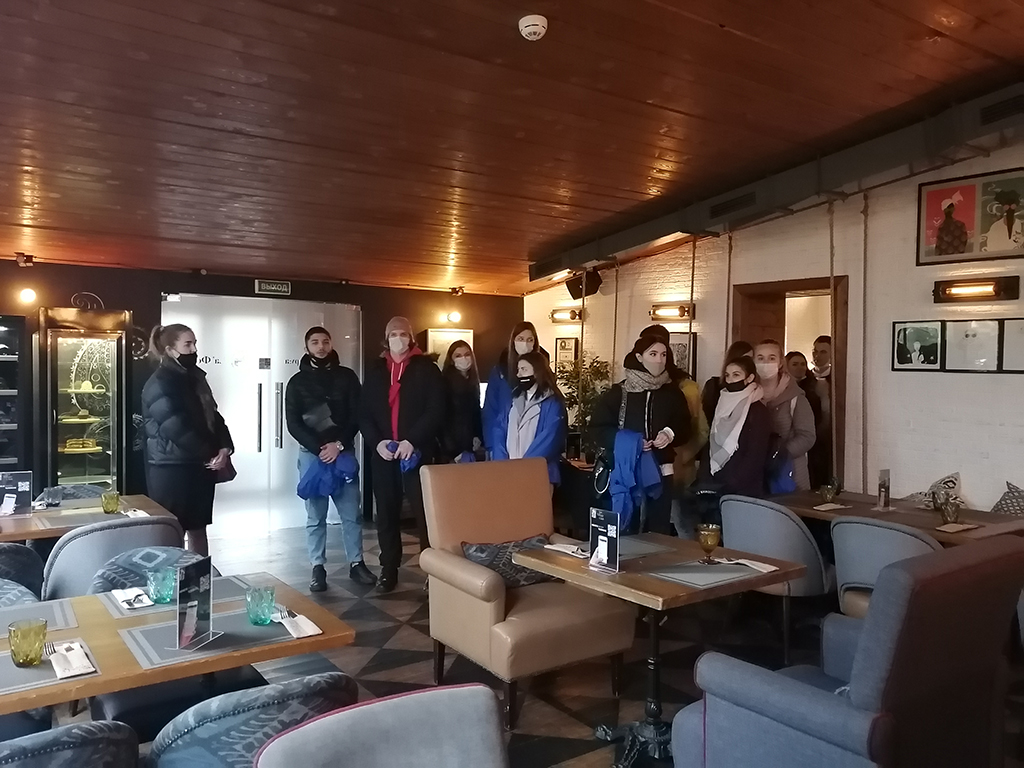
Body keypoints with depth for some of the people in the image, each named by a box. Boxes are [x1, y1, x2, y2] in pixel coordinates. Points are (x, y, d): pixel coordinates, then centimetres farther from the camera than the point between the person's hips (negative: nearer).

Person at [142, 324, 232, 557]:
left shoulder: (195, 378, 12)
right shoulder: (159, 385, -14)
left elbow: (213, 416, 11)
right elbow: (178, 428, -21)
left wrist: (225, 447, -6)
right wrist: (211, 455, -15)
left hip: (199, 466, 8)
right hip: (172, 469, -8)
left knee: (198, 527, 14)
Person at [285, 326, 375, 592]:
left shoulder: (347, 376, 6)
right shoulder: (297, 381, 5)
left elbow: (357, 415, 2)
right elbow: (293, 423, -1)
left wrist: (339, 444, -11)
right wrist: (319, 448, -13)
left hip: (344, 452, 1)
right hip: (311, 454, 0)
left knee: (351, 512, 4)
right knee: (315, 516, 3)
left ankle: (356, 564, 14)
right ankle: (318, 568, 12)